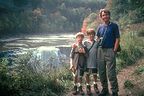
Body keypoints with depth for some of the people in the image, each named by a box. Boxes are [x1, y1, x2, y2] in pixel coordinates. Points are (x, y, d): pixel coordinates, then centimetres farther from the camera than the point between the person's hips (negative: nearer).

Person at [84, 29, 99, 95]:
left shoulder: (96, 43, 3)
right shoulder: (85, 43, 1)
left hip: (94, 62, 1)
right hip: (87, 61, -1)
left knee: (95, 74, 12)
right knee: (87, 74, 7)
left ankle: (95, 85, 32)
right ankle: (88, 86, 22)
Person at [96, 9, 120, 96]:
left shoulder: (114, 26, -2)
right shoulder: (100, 27, 12)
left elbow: (117, 39, -5)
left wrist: (114, 51, -11)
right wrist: (99, 49, 9)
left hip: (110, 50, -5)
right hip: (101, 50, 5)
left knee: (111, 73, -7)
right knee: (101, 72, 10)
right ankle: (105, 89, 24)